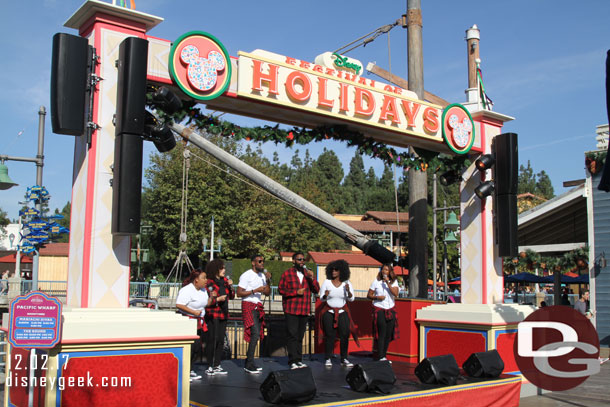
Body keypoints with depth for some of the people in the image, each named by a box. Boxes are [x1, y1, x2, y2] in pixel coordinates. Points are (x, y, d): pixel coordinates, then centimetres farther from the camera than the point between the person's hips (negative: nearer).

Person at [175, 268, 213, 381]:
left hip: (198, 322, 9)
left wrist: (211, 297, 3)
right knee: (189, 348, -11)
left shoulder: (203, 290, 12)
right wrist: (193, 312, -23)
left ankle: (189, 370, 23)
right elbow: (179, 305, -23)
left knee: (198, 347, 9)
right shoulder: (187, 290, -16)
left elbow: (206, 304, 21)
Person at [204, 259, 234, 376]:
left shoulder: (224, 280, 13)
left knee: (221, 340, 7)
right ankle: (210, 366, 1)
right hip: (212, 315, -7)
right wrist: (217, 299, -18)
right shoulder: (209, 283, -7)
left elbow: (232, 296, 16)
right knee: (212, 339, -7)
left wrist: (230, 287, 1)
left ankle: (217, 366, 15)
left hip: (223, 314, 7)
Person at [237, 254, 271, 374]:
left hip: (258, 307, 8)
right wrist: (255, 290, -17)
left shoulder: (262, 275, 17)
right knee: (255, 334, -17)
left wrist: (268, 280, 2)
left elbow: (267, 293, 16)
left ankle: (248, 363, 13)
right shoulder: (247, 275, -7)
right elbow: (239, 293, -12)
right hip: (248, 306, -8)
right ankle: (249, 365, -13)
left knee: (257, 335, 5)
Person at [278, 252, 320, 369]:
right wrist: (296, 292, -12)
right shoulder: (287, 274, 2)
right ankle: (293, 361, -5)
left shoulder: (308, 274, 15)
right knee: (292, 335, -8)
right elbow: (281, 289, -3)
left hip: (304, 310, 4)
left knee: (300, 336, 9)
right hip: (291, 310, -4)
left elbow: (316, 290, 9)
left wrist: (312, 278, -7)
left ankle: (299, 360, 15)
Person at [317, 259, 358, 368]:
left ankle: (344, 359, 5)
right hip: (328, 312, -1)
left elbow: (351, 299, -1)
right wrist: (325, 295, -23)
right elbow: (322, 299, 0)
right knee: (329, 335, -4)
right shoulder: (326, 282, -3)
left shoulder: (347, 283, 0)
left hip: (342, 312, 1)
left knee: (345, 335, -4)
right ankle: (328, 359, 4)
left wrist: (348, 291, -21)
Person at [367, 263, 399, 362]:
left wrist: (388, 283, -16)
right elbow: (369, 295, 3)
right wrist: (377, 297, -14)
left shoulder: (394, 282, 6)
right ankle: (381, 357, -10)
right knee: (382, 333, -12)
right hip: (379, 309, -3)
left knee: (389, 334, 3)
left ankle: (384, 355, 15)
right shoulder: (376, 281, 1)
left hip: (390, 310, 3)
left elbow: (396, 293, -11)